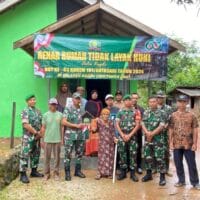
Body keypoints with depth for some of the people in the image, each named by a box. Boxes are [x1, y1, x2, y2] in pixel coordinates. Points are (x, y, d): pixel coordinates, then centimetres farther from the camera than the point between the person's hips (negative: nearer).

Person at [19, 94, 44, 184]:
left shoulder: (38, 111, 12)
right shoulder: (25, 111, -10)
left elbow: (42, 124, 14)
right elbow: (26, 125, -18)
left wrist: (40, 134, -2)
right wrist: (37, 132, -14)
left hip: (37, 137, 7)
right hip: (28, 137, -7)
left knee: (36, 155, 13)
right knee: (25, 155, -6)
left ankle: (34, 171, 26)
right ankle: (23, 174, -2)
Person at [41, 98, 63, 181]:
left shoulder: (60, 115, 4)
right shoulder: (45, 115, 2)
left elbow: (61, 127, 7)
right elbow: (43, 128, 5)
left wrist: (62, 138, 5)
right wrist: (43, 139, 2)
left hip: (57, 139, 1)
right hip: (48, 139, 0)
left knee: (57, 157, 6)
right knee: (47, 157, 6)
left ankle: (56, 173, 16)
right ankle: (47, 173, 17)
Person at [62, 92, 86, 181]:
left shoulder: (81, 110, 11)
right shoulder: (68, 109, -5)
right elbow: (64, 122, -13)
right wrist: (76, 125, -14)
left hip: (80, 135, 5)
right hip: (70, 135, -5)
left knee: (79, 154, 11)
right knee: (68, 154, -1)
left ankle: (78, 171, 23)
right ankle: (67, 173, 7)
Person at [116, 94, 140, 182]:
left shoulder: (136, 112, 2)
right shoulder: (120, 111, 7)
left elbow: (137, 125, -3)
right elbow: (117, 124, 3)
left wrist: (129, 135, -11)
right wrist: (122, 135, -8)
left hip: (132, 135, -1)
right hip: (122, 135, 1)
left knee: (133, 154, 0)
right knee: (122, 153, 5)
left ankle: (132, 173, 9)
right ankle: (123, 172, 15)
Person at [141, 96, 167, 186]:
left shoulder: (161, 113, -4)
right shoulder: (146, 112, 9)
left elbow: (161, 126, -12)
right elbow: (142, 124, 3)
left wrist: (152, 134, -15)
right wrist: (147, 133, -15)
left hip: (158, 139, -4)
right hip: (147, 138, 4)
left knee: (159, 158, -4)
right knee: (147, 157, 10)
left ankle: (162, 177, 5)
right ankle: (149, 174, 24)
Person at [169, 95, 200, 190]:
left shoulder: (191, 115, -2)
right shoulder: (173, 115, 3)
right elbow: (171, 130, 5)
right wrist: (171, 142, -1)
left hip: (188, 144, -2)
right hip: (177, 144, 2)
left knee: (192, 164, 5)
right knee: (178, 164, 10)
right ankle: (181, 180, 25)